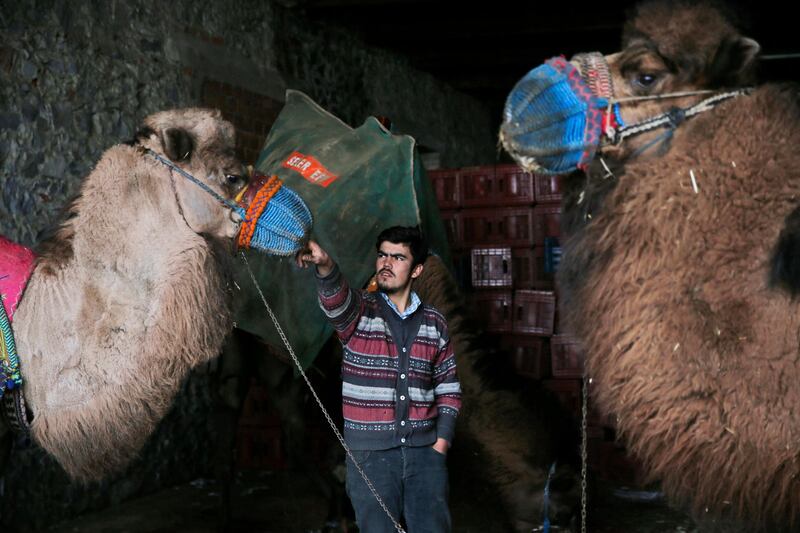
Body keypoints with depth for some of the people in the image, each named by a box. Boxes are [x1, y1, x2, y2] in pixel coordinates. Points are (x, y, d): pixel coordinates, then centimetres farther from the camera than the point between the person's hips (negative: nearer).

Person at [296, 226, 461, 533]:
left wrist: (442, 442, 1)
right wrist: (325, 266, -48)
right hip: (370, 453, -2)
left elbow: (448, 387, 13)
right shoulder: (359, 312, -2)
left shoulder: (434, 323, 8)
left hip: (425, 451, 2)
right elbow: (337, 300, -26)